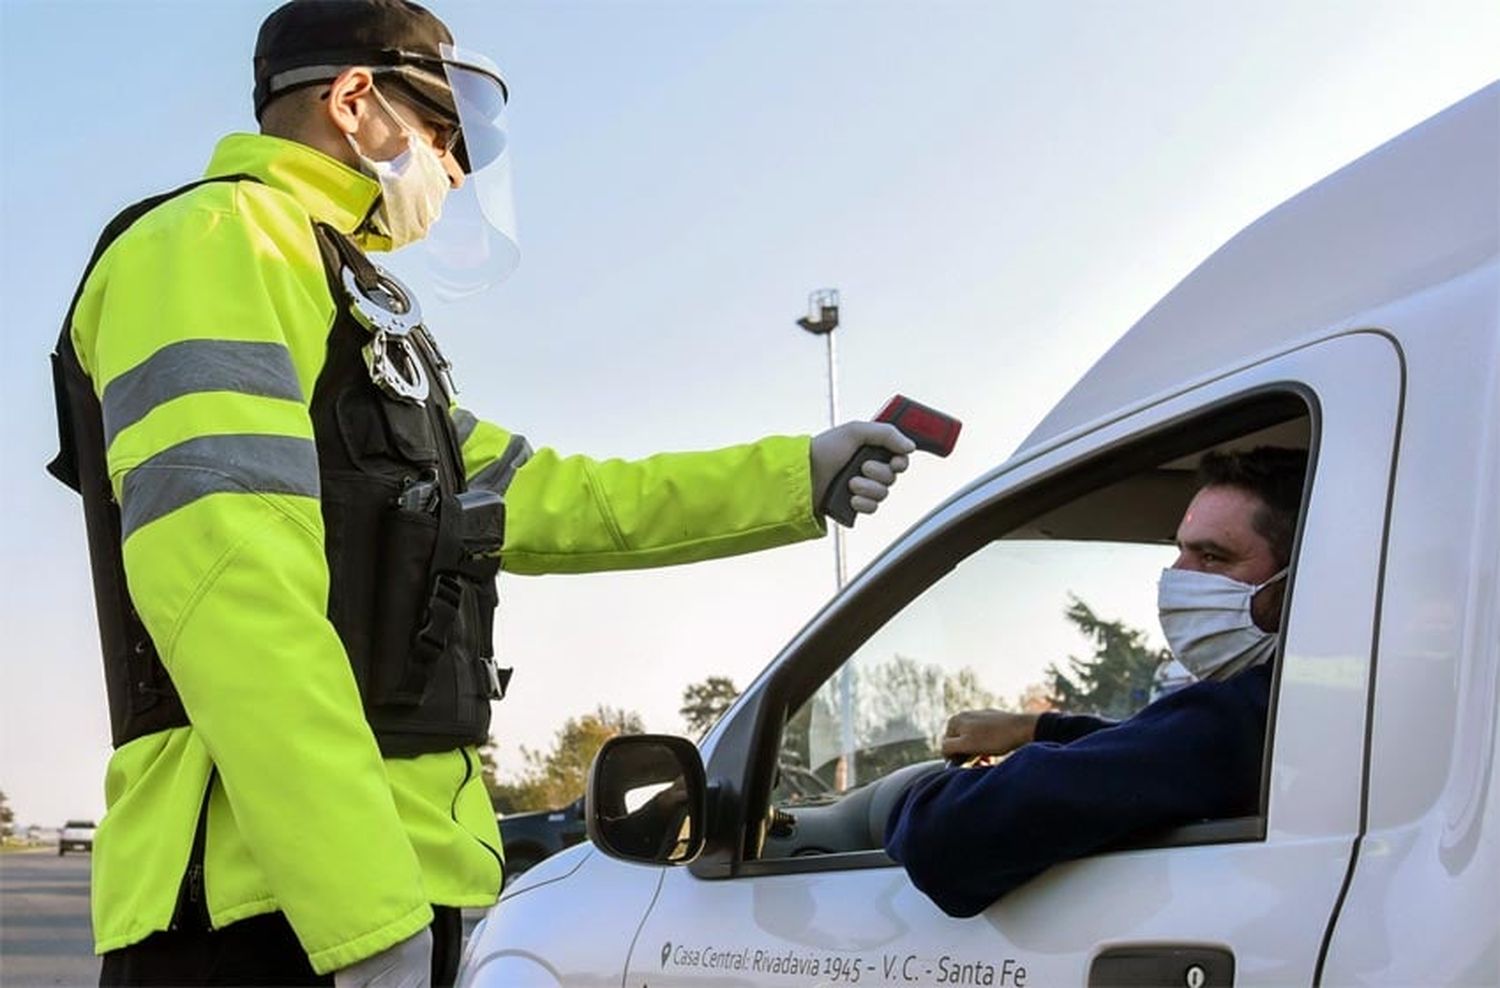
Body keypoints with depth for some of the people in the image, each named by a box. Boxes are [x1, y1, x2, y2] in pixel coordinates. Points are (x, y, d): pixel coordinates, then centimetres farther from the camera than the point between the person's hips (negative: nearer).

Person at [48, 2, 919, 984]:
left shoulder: (358, 312, 24)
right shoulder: (212, 245, -7)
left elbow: (545, 500, 26)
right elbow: (226, 588, -21)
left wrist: (796, 476, 23)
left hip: (378, 883, 10)